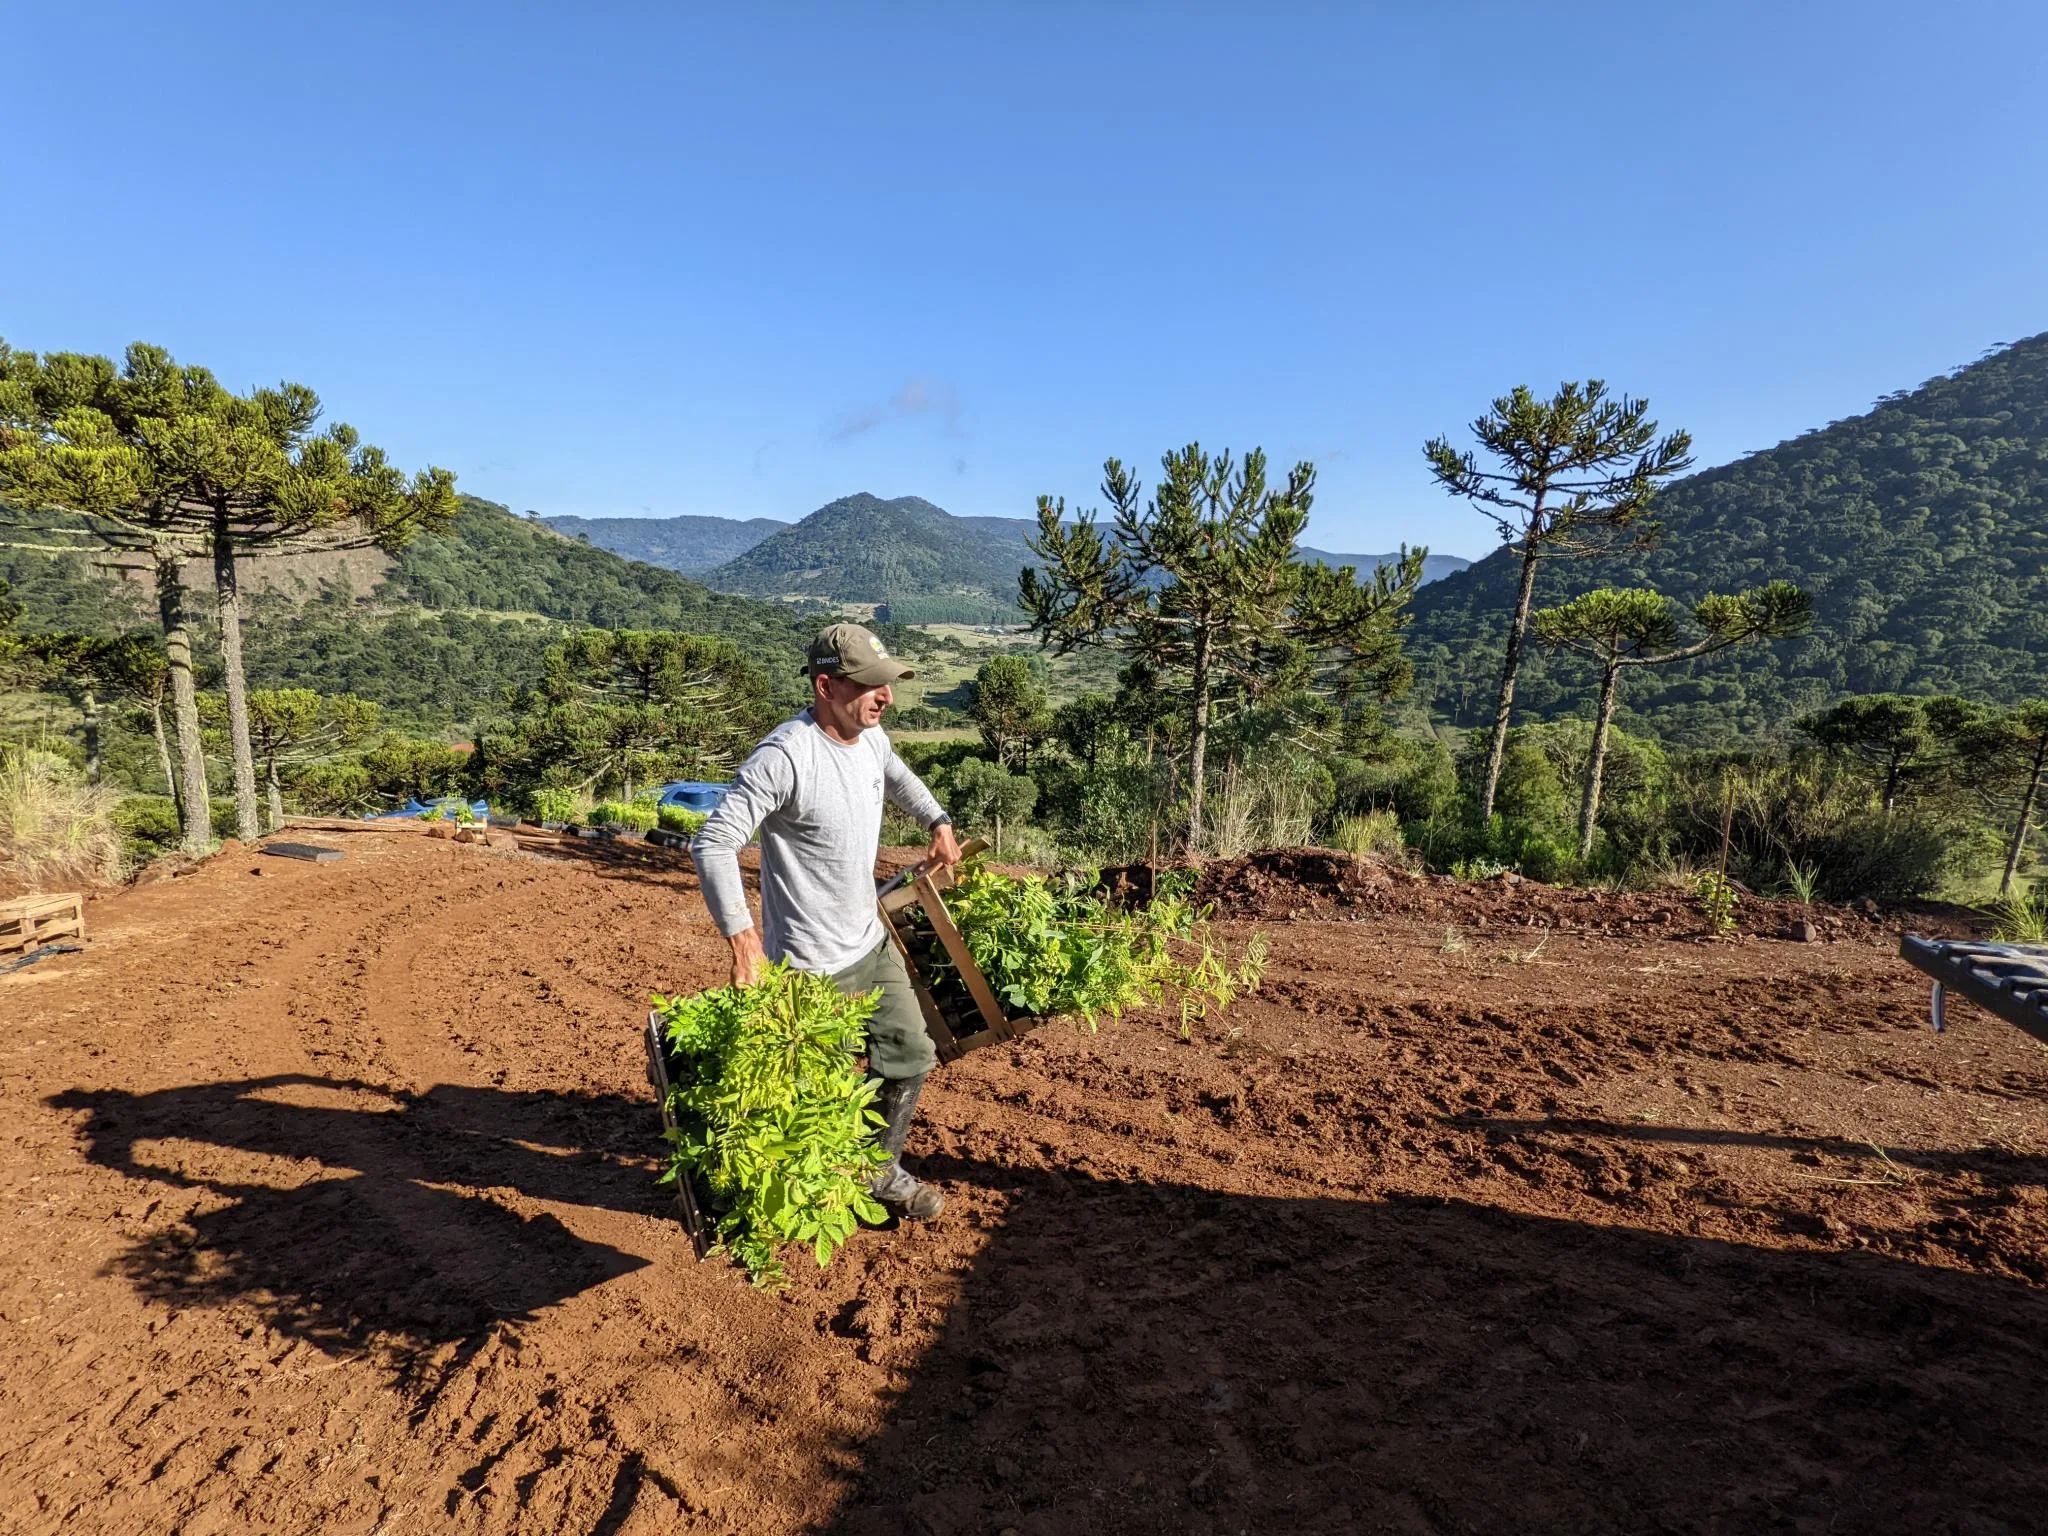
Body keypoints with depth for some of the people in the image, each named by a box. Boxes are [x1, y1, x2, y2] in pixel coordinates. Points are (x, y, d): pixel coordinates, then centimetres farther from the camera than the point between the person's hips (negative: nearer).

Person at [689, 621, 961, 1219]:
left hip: (872, 942, 8)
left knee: (910, 1056, 18)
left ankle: (880, 1170, 40)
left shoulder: (869, 736, -1)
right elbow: (713, 843, -29)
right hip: (811, 967, -8)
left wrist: (938, 821, 18)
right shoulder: (784, 756, -27)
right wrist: (743, 938, -36)